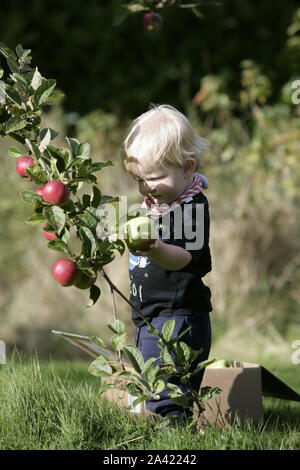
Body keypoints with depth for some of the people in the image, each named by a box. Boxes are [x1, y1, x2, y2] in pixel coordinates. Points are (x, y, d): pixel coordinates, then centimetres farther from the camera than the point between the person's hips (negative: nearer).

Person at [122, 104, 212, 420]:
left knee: (165, 400, -16)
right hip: (148, 319, 10)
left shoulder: (192, 208, -16)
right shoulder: (151, 205, 13)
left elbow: (183, 257, -33)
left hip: (177, 318, -10)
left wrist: (157, 250, -51)